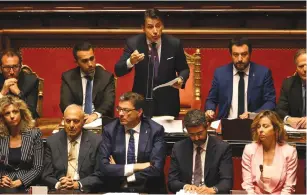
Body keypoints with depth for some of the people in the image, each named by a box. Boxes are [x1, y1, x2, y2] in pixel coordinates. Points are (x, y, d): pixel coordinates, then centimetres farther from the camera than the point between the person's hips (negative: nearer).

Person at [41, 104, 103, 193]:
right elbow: (46, 176, 6)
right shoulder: (52, 141, 6)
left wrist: (78, 184, -15)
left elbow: (99, 176, 0)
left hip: (84, 191, -1)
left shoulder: (96, 141, 1)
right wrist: (58, 185, -15)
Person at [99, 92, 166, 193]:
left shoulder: (155, 130, -3)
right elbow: (104, 167, -5)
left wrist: (118, 171, -8)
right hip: (117, 189, 0)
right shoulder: (110, 130, 2)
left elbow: (156, 168, -11)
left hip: (148, 190, 0)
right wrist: (135, 167, -10)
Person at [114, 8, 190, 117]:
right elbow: (118, 71, -10)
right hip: (141, 102, 0)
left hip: (167, 103, 1)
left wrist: (181, 79, -19)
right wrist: (130, 62, -31)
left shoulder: (174, 44, -7)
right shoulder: (133, 43, -8)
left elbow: (184, 69, 4)